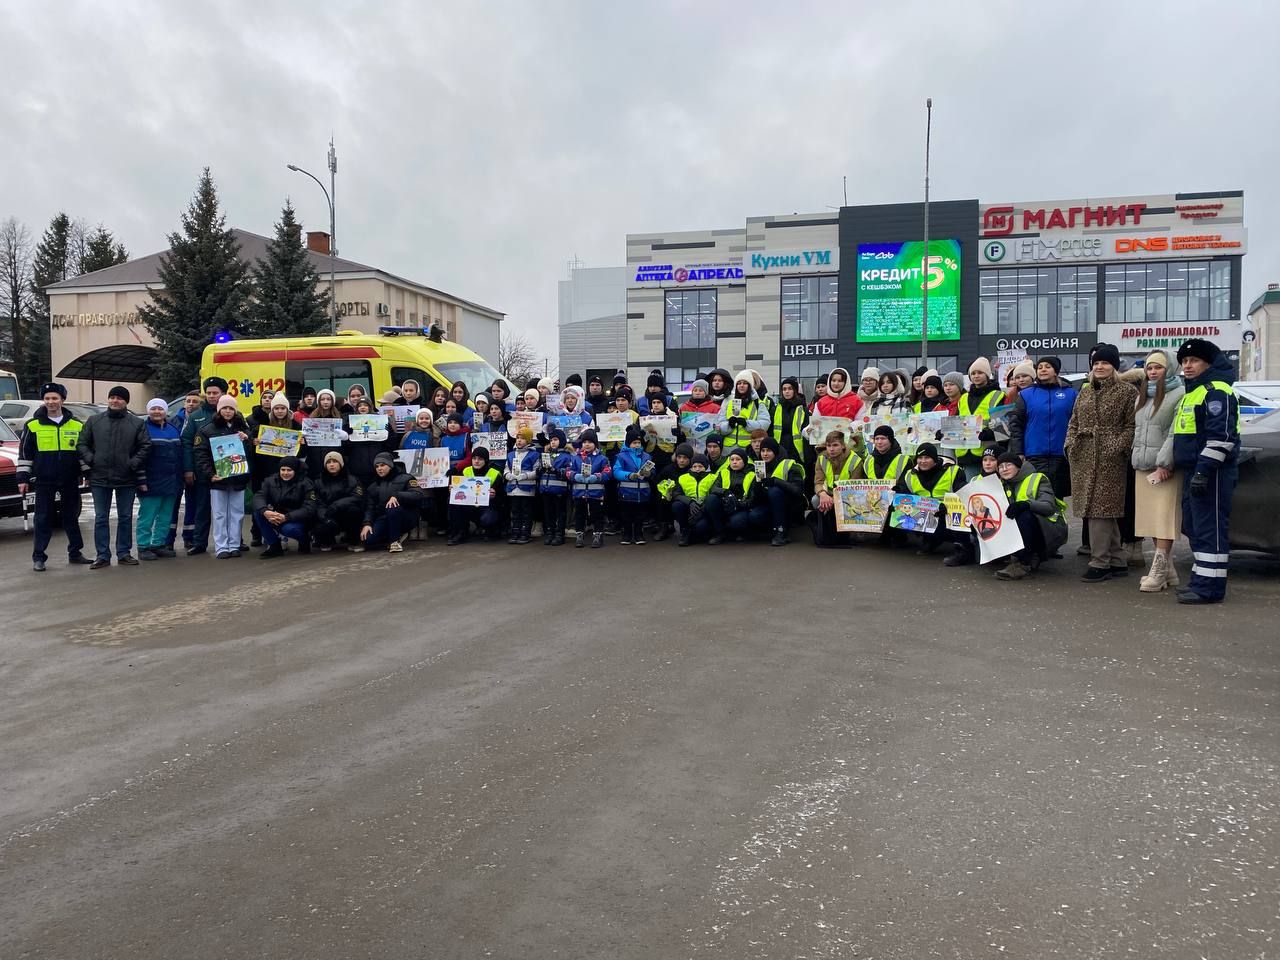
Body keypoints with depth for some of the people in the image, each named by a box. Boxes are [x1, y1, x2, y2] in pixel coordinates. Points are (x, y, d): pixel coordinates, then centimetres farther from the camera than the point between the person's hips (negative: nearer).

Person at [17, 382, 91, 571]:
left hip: (70, 482, 2)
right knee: (43, 520, 2)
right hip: (44, 483, -2)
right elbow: (24, 454, 3)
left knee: (71, 518, 10)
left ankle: (75, 553, 19)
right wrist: (23, 478, -1)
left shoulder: (76, 426, 5)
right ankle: (38, 557, 8)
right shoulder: (33, 426, 0)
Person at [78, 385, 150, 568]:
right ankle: (102, 555, 10)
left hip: (127, 478, -1)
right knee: (101, 518, 4)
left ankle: (124, 553, 17)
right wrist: (90, 460, -7)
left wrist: (134, 463, -12)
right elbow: (82, 443, 8)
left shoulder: (137, 423, 2)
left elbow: (145, 446, -2)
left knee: (125, 517, 8)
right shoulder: (94, 421, 6)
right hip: (99, 477, 1)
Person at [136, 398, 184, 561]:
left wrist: (179, 478, 14)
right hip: (151, 483, -6)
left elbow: (179, 454, 18)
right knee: (147, 516, -3)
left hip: (171, 482, 6)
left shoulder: (174, 429, 14)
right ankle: (143, 547, 4)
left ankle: (158, 544, 19)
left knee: (165, 516, 11)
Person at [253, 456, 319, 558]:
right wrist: (265, 511, -37)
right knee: (258, 510, -21)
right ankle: (274, 546, -10)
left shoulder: (305, 484, -12)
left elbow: (309, 509, -21)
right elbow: (259, 496, -14)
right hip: (277, 517, 5)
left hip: (299, 520, -4)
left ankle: (304, 539, 1)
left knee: (288, 529, -36)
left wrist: (286, 517, -35)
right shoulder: (271, 481, -1)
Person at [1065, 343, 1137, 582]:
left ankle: (1100, 563, -2)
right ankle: (1118, 561, 19)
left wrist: (1117, 447, -16)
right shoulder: (1085, 391, 17)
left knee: (1100, 509, -8)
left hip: (1110, 460, -6)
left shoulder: (1126, 392, 0)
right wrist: (1070, 444, 5)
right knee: (1103, 510, 10)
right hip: (1083, 458, 6)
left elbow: (1131, 426, -5)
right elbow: (1074, 421, 19)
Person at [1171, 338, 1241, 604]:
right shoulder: (1191, 392, 21)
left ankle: (1209, 588, -7)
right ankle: (1200, 580, 23)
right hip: (1194, 471, 11)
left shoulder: (1216, 391, -12)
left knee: (1210, 529, -9)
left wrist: (1204, 470, -25)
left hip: (1211, 472, -11)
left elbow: (1221, 436, -21)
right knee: (1194, 527, 15)